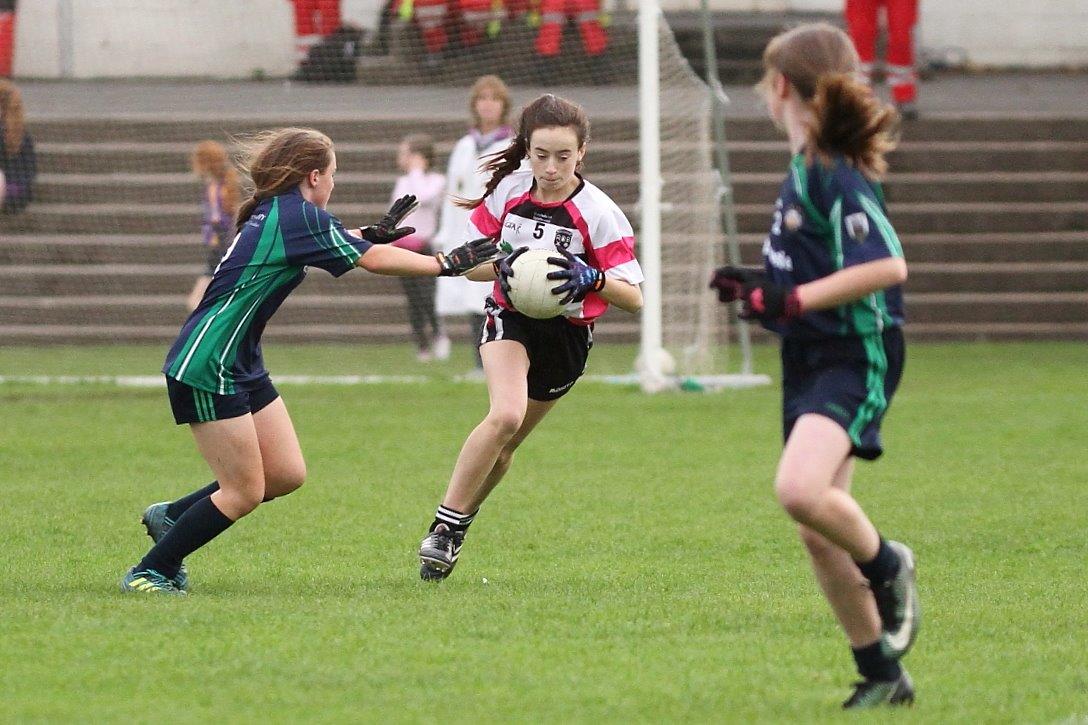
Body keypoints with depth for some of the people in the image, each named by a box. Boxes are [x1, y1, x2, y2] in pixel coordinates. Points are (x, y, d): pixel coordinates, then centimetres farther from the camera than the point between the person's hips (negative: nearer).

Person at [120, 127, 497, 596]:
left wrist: (371, 234, 29)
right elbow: (376, 261, -13)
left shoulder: (273, 213, 13)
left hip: (240, 366, 10)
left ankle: (170, 517, 21)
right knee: (244, 493, -6)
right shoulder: (298, 215, -15)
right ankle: (149, 572, 3)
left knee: (287, 474, 8)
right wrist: (446, 264, -5)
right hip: (207, 367, -10)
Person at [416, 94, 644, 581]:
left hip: (567, 335, 0)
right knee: (506, 416, -27)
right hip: (510, 319, 0)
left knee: (502, 448, 8)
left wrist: (591, 279, -33)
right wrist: (501, 266, -20)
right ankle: (444, 525, -19)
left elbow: (634, 298, -14)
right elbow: (471, 264, 2)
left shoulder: (598, 213, -14)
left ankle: (457, 527, 30)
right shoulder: (508, 192, -7)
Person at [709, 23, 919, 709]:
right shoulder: (806, 169, 12)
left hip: (856, 356, -10)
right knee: (819, 535, 8)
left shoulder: (834, 173, -16)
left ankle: (886, 564, -3)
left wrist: (791, 300, -24)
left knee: (800, 489, -31)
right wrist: (761, 285, 14)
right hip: (811, 361, 10)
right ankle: (882, 674, 17)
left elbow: (888, 266, -25)